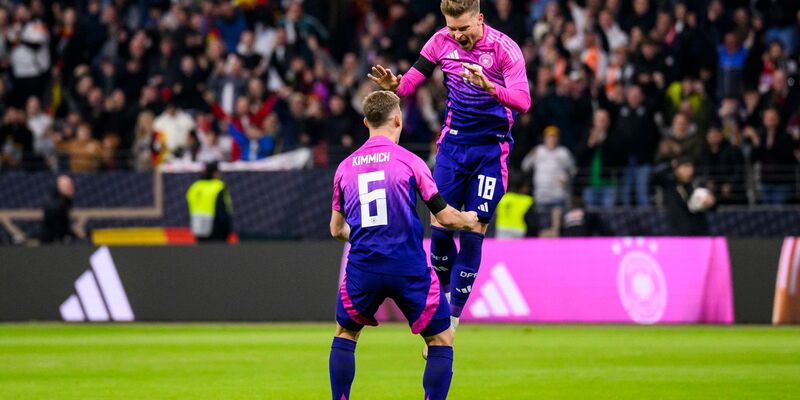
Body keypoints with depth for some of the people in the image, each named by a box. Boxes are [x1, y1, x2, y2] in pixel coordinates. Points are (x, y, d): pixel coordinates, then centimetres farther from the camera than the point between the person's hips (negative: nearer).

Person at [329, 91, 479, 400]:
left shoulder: (345, 167, 9)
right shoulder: (409, 161, -2)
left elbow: (336, 229, 18)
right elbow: (444, 217, -1)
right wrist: (468, 221, 22)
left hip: (362, 269, 3)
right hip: (408, 268, -3)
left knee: (345, 334, 25)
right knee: (441, 340, 10)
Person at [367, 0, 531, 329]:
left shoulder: (504, 49, -16)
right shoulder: (441, 42, -3)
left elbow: (522, 101, -25)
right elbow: (413, 80, 3)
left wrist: (489, 86, -43)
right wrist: (395, 85, -20)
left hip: (490, 149, -4)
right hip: (453, 142, 4)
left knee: (473, 233, -5)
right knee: (439, 225, -1)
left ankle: (452, 321, 2)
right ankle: (443, 295, 23)